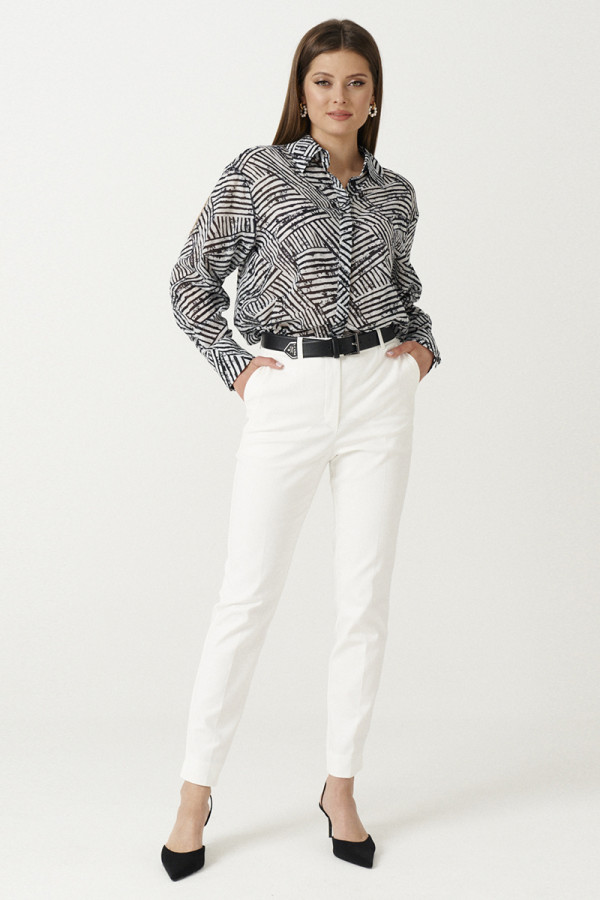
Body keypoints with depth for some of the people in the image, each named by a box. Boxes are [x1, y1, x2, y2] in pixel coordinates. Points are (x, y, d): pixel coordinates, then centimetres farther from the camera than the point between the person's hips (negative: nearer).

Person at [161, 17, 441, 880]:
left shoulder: (396, 194, 11)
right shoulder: (256, 174, 1)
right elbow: (192, 283, 4)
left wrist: (422, 345, 9)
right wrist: (234, 365, -5)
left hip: (379, 393, 3)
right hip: (287, 396, -3)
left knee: (365, 598, 5)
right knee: (247, 597, -1)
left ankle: (341, 787, 20)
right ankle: (196, 791, 13)